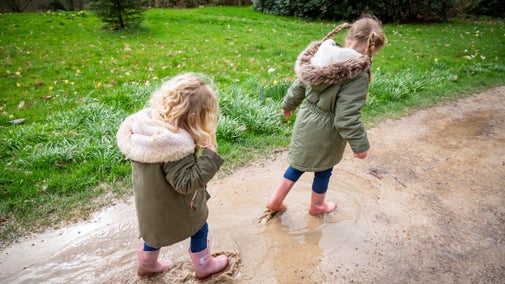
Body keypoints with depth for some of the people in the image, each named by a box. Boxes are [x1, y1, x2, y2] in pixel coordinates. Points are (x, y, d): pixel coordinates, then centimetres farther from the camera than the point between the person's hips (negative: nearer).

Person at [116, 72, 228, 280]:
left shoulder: (147, 121, -13)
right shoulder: (174, 145, -38)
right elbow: (187, 182, -33)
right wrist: (209, 156, -30)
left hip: (150, 202, 7)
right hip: (174, 209, -7)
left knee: (156, 229, 32)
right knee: (199, 229, 20)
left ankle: (147, 264, 56)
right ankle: (204, 266, 44)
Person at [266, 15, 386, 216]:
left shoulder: (321, 57, -4)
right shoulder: (357, 74, -26)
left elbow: (298, 86, 8)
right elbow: (347, 117, -26)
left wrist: (288, 104, 26)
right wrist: (360, 145, -12)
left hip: (305, 120, 6)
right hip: (326, 131, -6)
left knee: (299, 163, 24)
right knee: (323, 170, 20)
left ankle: (275, 201, 34)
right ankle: (317, 206, 45)